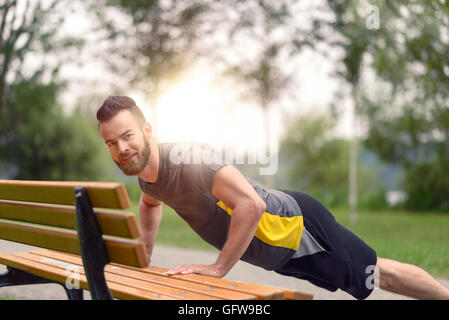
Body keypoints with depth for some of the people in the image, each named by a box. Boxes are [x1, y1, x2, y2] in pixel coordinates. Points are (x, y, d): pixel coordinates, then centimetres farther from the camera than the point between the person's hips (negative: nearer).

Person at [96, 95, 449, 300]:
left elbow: (251, 204, -40)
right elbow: (151, 204, 22)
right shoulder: (146, 172, -3)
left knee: (378, 274, 9)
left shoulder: (185, 159, -32)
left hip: (295, 225, -8)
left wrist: (219, 268, -34)